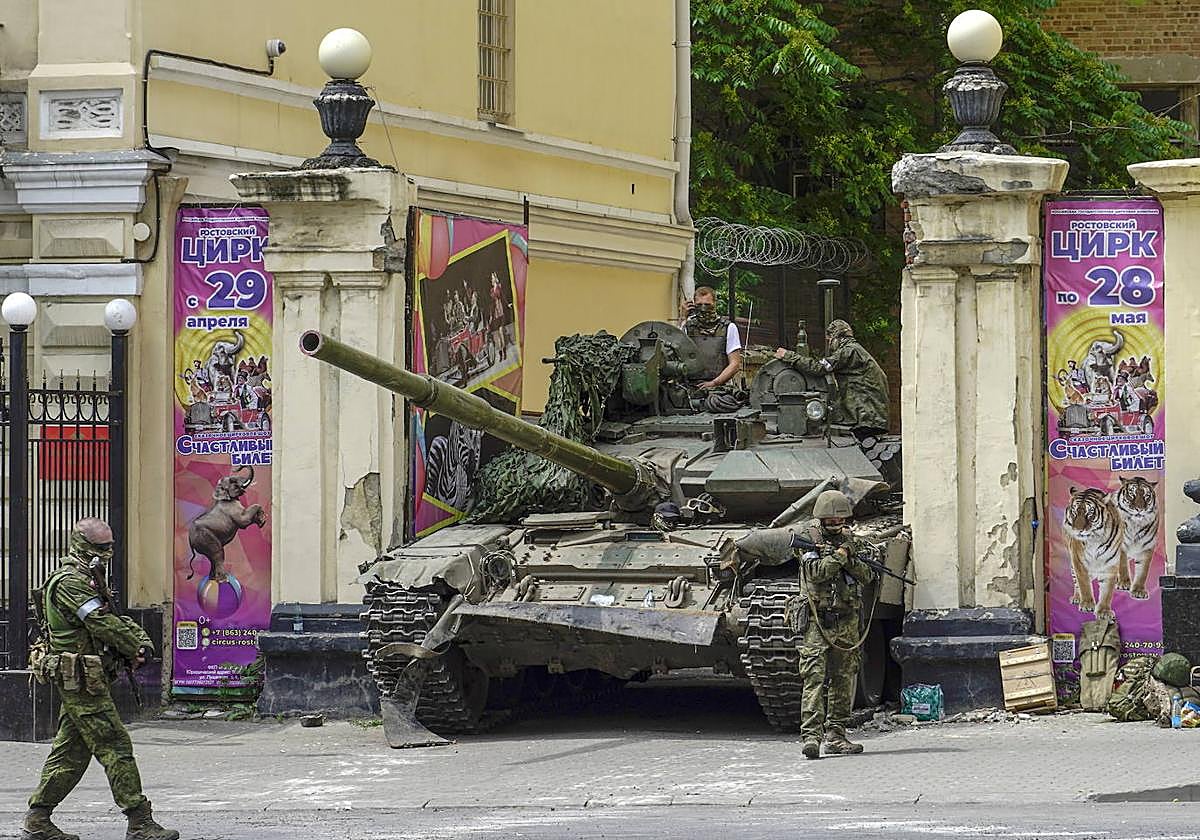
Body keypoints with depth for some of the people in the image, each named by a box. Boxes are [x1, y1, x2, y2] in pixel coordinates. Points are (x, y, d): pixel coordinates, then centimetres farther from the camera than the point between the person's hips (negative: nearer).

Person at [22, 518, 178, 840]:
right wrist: (136, 649, -11)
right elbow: (102, 624, -20)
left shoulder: (87, 581, 19)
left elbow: (113, 620, 19)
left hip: (78, 683, 11)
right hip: (81, 681, -11)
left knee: (70, 752, 12)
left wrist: (140, 638, 1)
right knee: (116, 748, -10)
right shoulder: (69, 583, -15)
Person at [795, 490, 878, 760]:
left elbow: (867, 577, 5)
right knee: (815, 678, -13)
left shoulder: (850, 540, 11)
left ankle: (836, 735, 13)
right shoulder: (809, 538, -4)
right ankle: (811, 735, -20)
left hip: (847, 622, 6)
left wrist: (852, 560, -12)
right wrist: (840, 555, -16)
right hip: (818, 620, -6)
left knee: (844, 680, 8)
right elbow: (817, 572, -17)